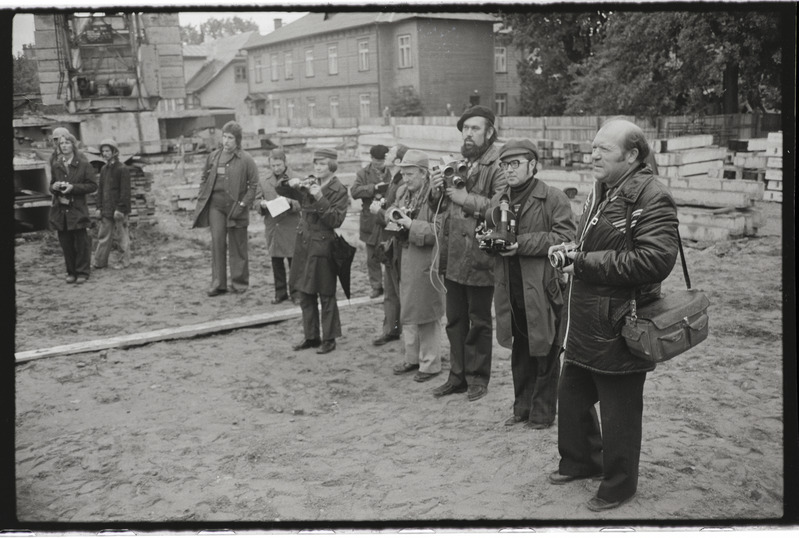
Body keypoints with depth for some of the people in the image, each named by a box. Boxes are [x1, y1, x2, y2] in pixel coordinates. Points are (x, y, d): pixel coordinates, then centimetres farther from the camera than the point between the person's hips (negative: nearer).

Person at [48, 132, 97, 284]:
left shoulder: (83, 164, -1)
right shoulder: (55, 165, 11)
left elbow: (93, 185, -4)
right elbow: (51, 185, 22)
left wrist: (73, 187, -14)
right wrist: (54, 187, -3)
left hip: (78, 209, -4)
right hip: (60, 209, 4)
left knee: (81, 242, -1)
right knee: (66, 243, 6)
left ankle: (82, 272, 8)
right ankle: (71, 272, 15)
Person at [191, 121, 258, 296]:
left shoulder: (246, 160, -4)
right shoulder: (213, 156, 7)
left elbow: (254, 185, -4)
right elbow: (204, 179, 15)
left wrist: (243, 204, -11)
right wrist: (202, 200, 5)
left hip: (235, 207, -3)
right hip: (216, 204, 3)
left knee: (237, 246, 5)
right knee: (217, 242, -1)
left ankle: (239, 282, 16)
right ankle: (218, 283, 4)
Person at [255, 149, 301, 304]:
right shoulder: (263, 180, 9)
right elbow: (257, 199, 13)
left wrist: (290, 203, -21)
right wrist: (262, 204, -9)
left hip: (291, 226, -3)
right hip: (272, 226, 3)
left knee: (294, 261, 2)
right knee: (276, 262, 9)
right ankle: (280, 292, 20)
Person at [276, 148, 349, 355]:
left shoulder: (339, 191, -8)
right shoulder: (308, 184, 8)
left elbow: (336, 220, -18)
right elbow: (281, 191, 12)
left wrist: (320, 198, -26)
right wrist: (290, 183, -10)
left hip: (323, 246, -6)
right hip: (303, 244, 6)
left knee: (326, 296, 3)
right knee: (304, 295, 12)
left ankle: (329, 339, 14)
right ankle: (311, 336, 23)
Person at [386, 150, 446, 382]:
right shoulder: (403, 191, 10)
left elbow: (440, 230, -23)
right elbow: (391, 210, 22)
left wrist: (411, 225, -24)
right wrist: (393, 213, -2)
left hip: (427, 262, -8)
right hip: (405, 260, 8)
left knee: (427, 313, 1)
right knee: (407, 311, 16)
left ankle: (430, 364, 14)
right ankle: (412, 358, 31)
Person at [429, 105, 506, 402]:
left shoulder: (497, 166, -11)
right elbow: (439, 208, 21)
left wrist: (468, 199, -19)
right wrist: (436, 190, 0)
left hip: (480, 257, -7)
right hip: (453, 256, 7)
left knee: (479, 322, 6)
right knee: (455, 320, 16)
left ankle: (478, 378, 21)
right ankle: (458, 375, 29)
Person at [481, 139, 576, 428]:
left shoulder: (554, 199, -7)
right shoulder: (498, 201, 13)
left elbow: (565, 238, -15)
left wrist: (523, 242, -21)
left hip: (543, 289, -6)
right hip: (511, 291, 6)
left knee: (544, 354, 5)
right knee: (519, 353, 16)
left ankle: (543, 412, 19)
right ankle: (522, 407, 30)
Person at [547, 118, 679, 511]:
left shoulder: (652, 198, -17)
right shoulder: (601, 192, 12)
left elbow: (656, 259, -28)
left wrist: (588, 262, -23)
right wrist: (571, 252, 5)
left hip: (619, 328, -9)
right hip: (585, 324, 9)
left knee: (619, 412, 7)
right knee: (572, 395, 21)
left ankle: (618, 485, 26)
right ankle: (581, 461, 42)